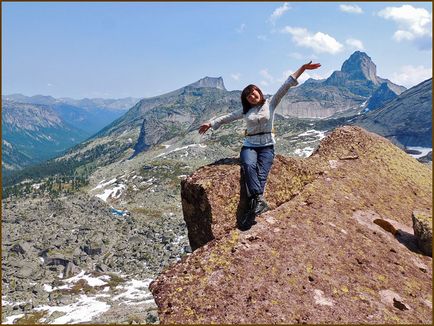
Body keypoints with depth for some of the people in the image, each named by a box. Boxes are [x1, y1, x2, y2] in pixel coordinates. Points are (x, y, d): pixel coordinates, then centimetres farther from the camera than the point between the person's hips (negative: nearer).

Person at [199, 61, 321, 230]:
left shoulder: (270, 103, 10)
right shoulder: (245, 111, 18)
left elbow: (285, 86, 4)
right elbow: (228, 117, 27)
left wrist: (303, 68, 0)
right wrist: (211, 123, 26)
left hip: (267, 146, -1)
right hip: (249, 145, 1)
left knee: (261, 174, -25)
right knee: (249, 166, -32)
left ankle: (254, 204, -40)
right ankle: (259, 201, -46)